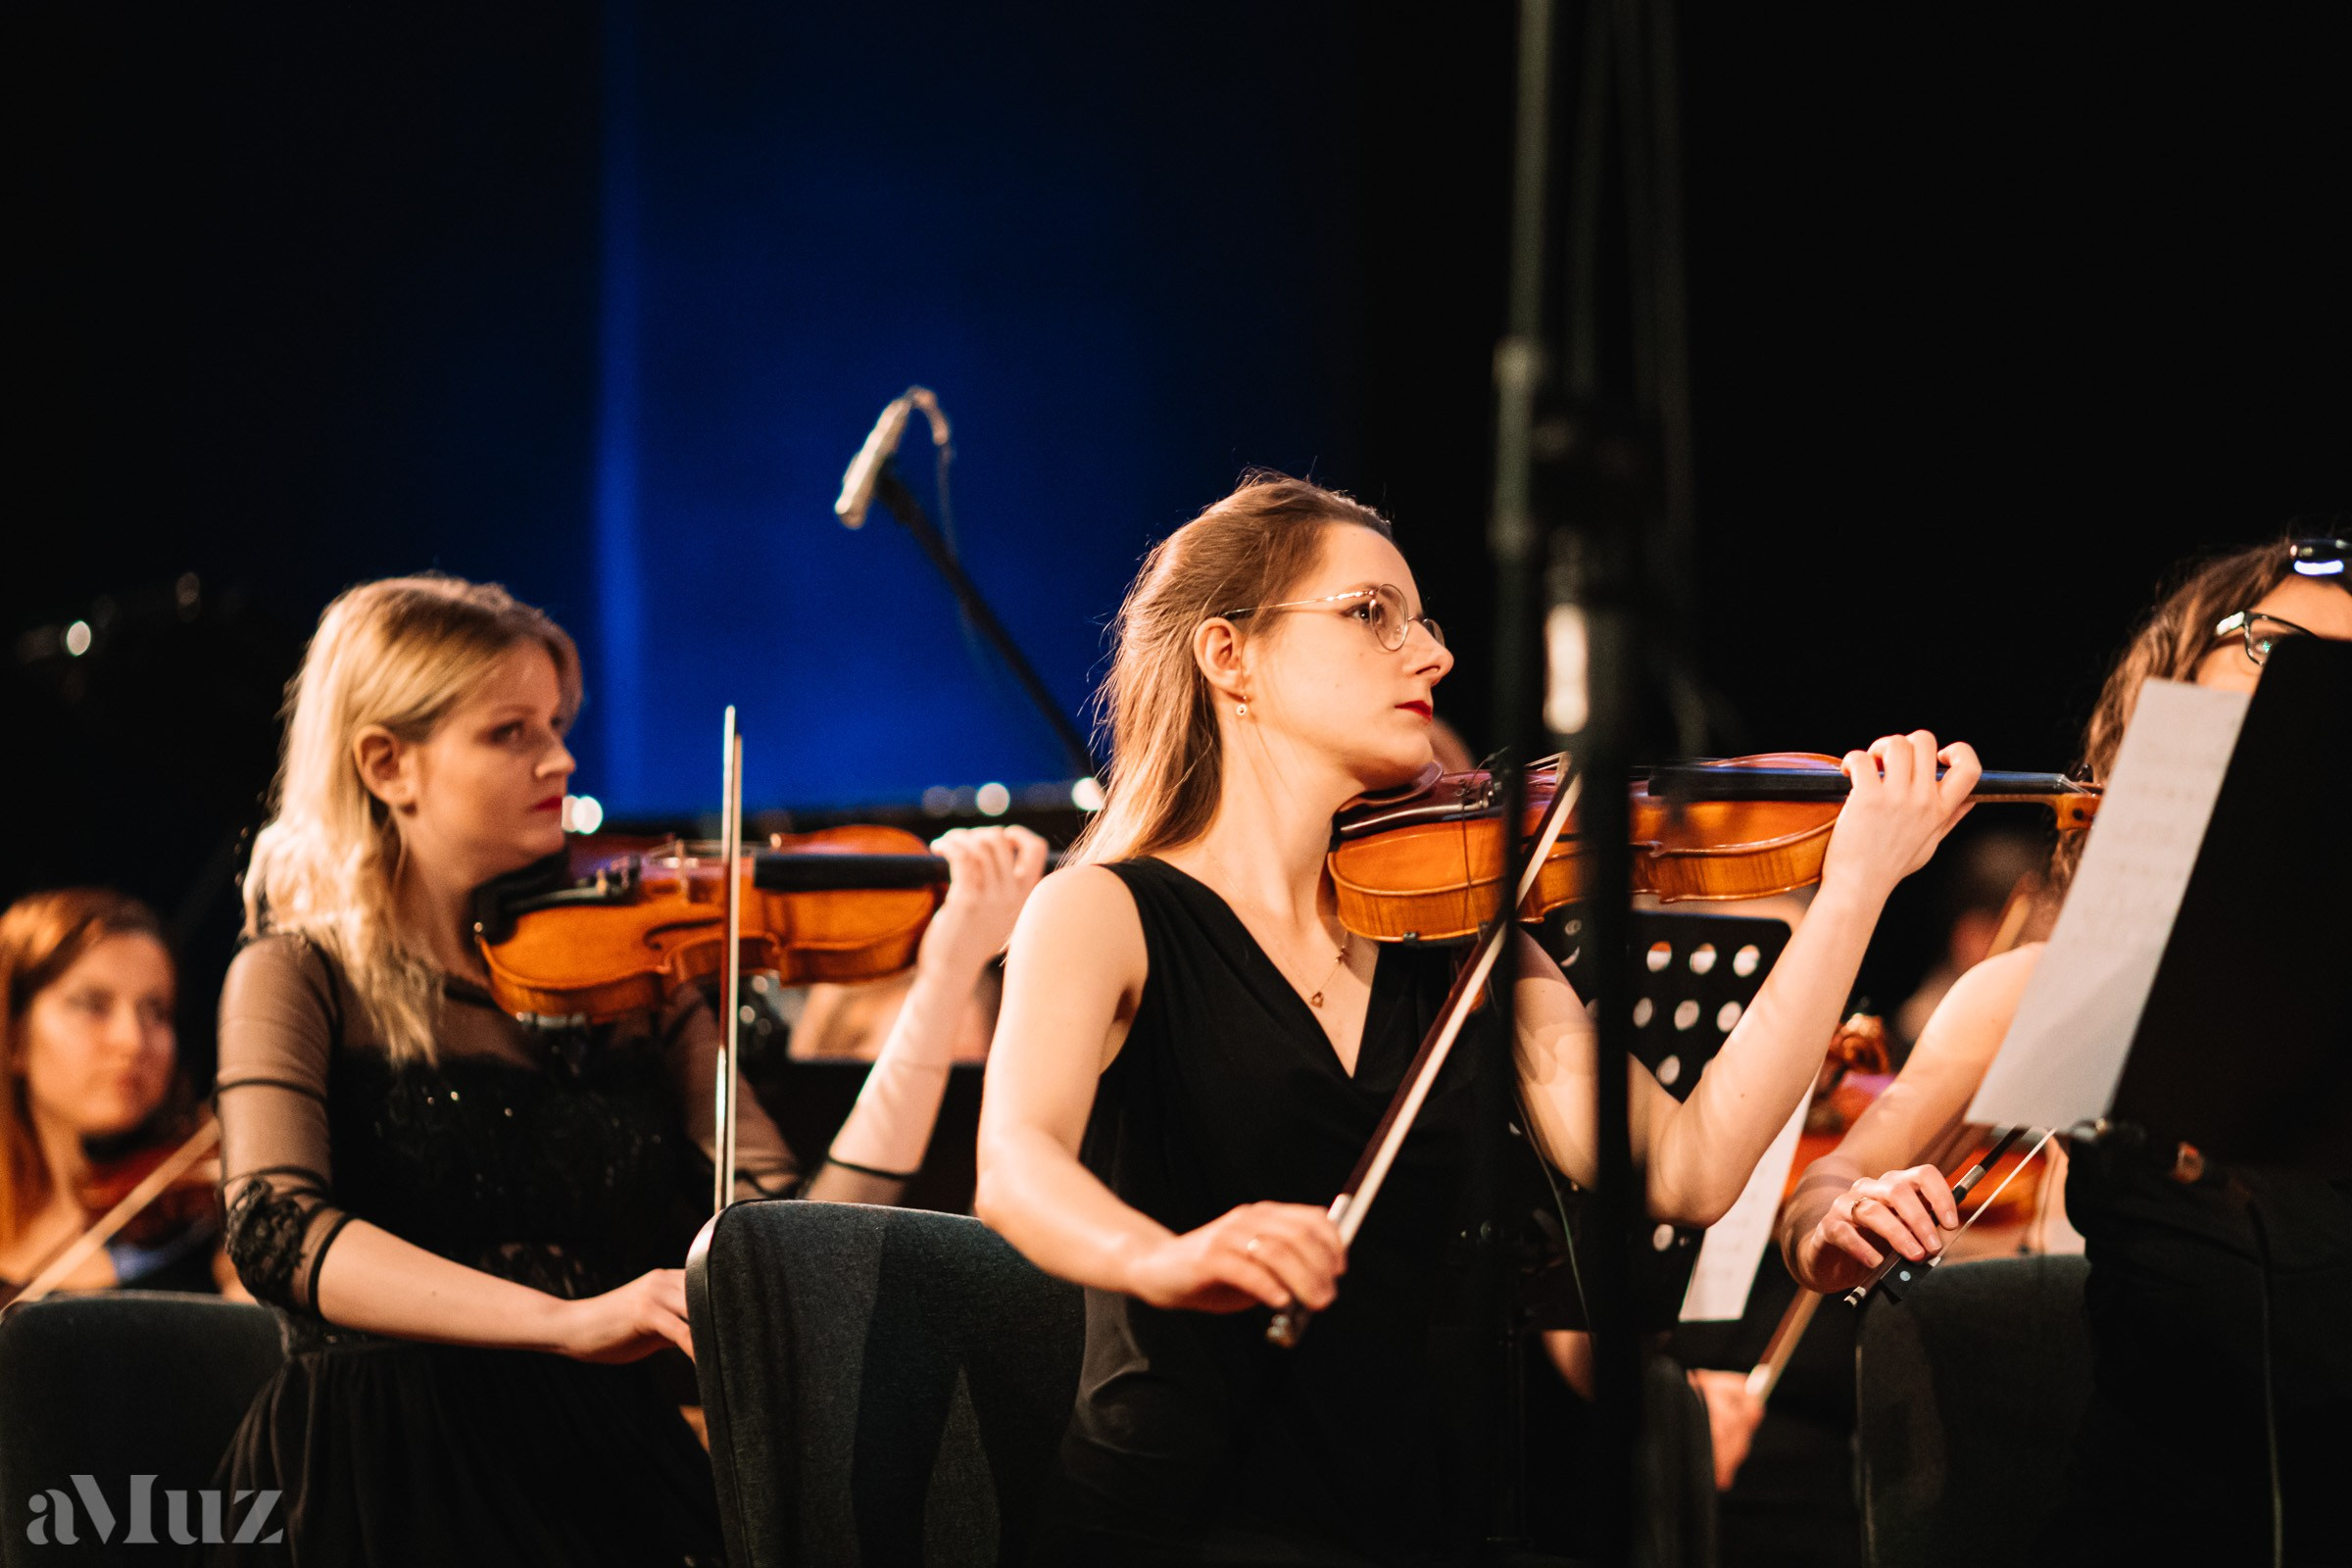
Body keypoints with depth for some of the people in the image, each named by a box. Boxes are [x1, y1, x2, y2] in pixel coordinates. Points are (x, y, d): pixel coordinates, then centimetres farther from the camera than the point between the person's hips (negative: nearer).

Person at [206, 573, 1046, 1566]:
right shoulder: (301, 980, 4)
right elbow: (275, 1231, -16)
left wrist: (946, 980, -3)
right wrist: (567, 1320, -27)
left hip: (606, 1473, 4)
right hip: (386, 1483, -3)